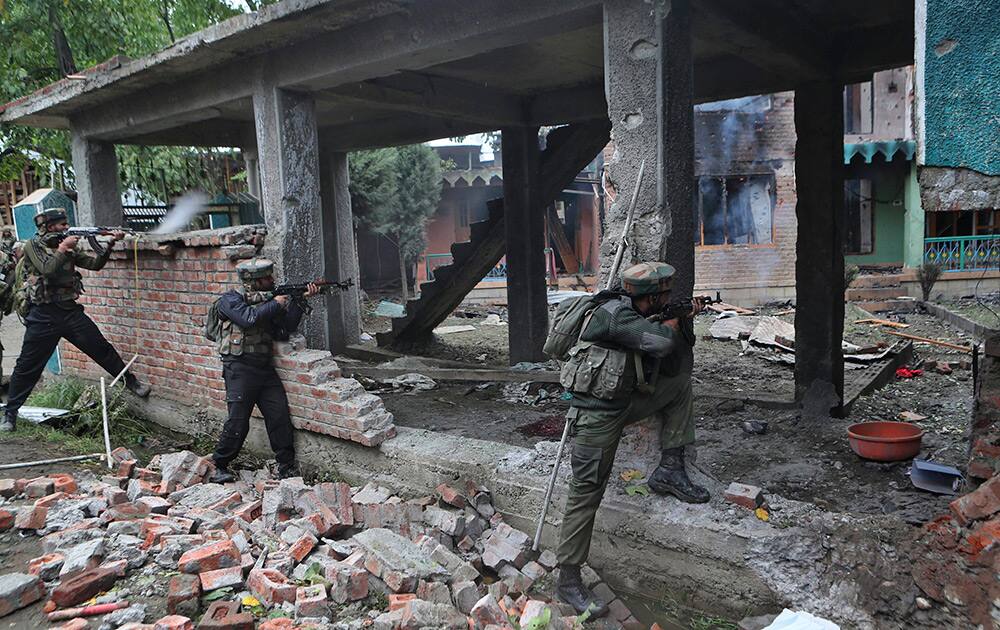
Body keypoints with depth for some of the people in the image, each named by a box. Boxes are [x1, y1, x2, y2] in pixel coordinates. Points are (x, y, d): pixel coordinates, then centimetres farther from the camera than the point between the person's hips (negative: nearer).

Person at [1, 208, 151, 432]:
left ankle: (131, 382, 14)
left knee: (102, 348, 2)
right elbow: (48, 270, -19)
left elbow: (95, 264, 5)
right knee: (26, 367, 1)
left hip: (70, 311, 4)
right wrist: (63, 248, -16)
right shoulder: (33, 246, -3)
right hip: (43, 315, -4)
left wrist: (110, 244, -5)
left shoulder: (68, 247, 11)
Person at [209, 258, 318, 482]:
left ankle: (287, 466, 6)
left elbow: (286, 328, 5)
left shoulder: (268, 301, 16)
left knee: (280, 416, -2)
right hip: (240, 369, -5)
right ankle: (219, 466, 10)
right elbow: (249, 318, -20)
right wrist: (275, 304, -8)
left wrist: (299, 299, -3)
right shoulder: (231, 299, -1)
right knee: (237, 422, -7)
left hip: (265, 369, 6)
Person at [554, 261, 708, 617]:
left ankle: (670, 470, 13)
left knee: (680, 381, 13)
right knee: (586, 495, -6)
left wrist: (685, 321, 4)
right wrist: (672, 323, -9)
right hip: (597, 416, -9)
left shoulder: (641, 319, 9)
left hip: (626, 403, 9)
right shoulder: (615, 312, -20)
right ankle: (568, 580, 6)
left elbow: (673, 365, 15)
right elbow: (662, 343, -32)